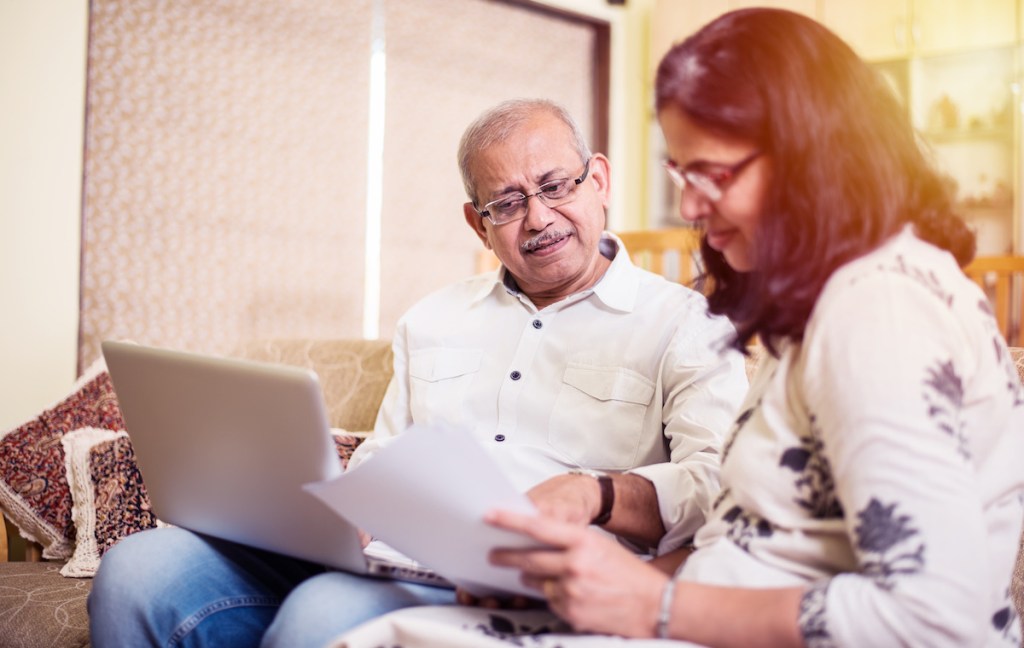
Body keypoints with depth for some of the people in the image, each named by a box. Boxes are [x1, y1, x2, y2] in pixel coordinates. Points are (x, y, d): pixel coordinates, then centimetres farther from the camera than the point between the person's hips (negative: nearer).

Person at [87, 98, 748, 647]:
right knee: (136, 572, -16)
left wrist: (595, 496, -28)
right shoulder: (432, 320, 24)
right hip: (383, 556, 6)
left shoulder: (685, 324, 6)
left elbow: (720, 480, -8)